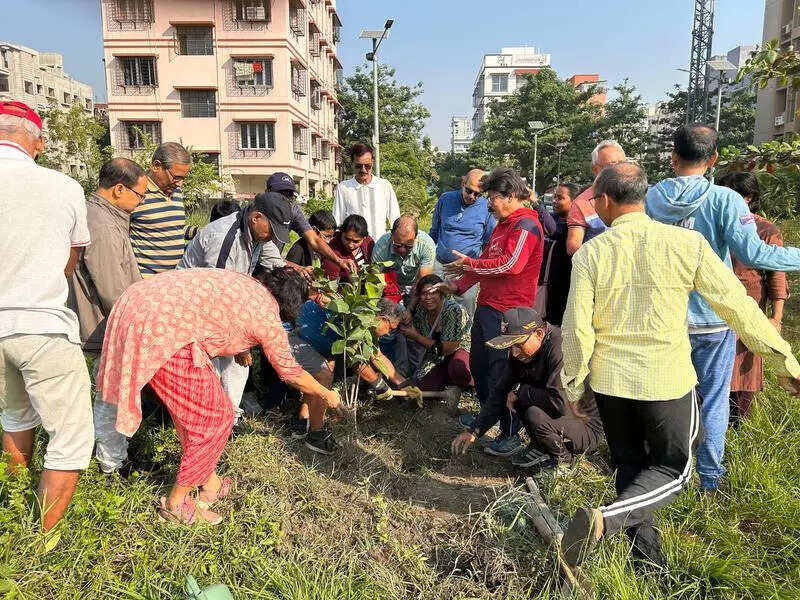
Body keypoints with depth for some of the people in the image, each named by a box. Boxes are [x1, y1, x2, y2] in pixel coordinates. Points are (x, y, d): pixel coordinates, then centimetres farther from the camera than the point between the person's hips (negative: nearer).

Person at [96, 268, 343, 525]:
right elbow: (290, 372, 10)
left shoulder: (245, 283, 18)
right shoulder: (267, 318, -1)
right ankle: (175, 503, 18)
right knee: (213, 419, 5)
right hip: (162, 331, -9)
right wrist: (327, 395, 26)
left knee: (194, 409, 22)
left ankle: (209, 481, 36)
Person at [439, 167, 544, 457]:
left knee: (500, 373, -6)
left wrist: (470, 264, -14)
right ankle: (488, 415, 37)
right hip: (487, 306, 10)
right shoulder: (502, 225, 20)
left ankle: (511, 435, 6)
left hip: (507, 312, -10)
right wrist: (460, 285, 14)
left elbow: (511, 264, -24)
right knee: (478, 365, 19)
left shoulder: (526, 225, -12)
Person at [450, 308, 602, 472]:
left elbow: (560, 404, -36)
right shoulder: (520, 354, -3)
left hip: (587, 429, -7)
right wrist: (474, 432, -5)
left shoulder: (560, 347, -29)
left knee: (535, 416, -30)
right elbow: (501, 393, 2)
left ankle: (561, 455, 0)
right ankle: (540, 446, 7)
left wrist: (520, 391, -21)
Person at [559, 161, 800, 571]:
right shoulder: (686, 243, -11)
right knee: (673, 469, 16)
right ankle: (604, 519, -6)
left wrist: (573, 384, 6)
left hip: (609, 381, 2)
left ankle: (647, 559, 27)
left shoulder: (590, 253, -9)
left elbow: (577, 330, -9)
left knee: (631, 469, 21)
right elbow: (737, 305, -5)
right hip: (667, 381, -2)